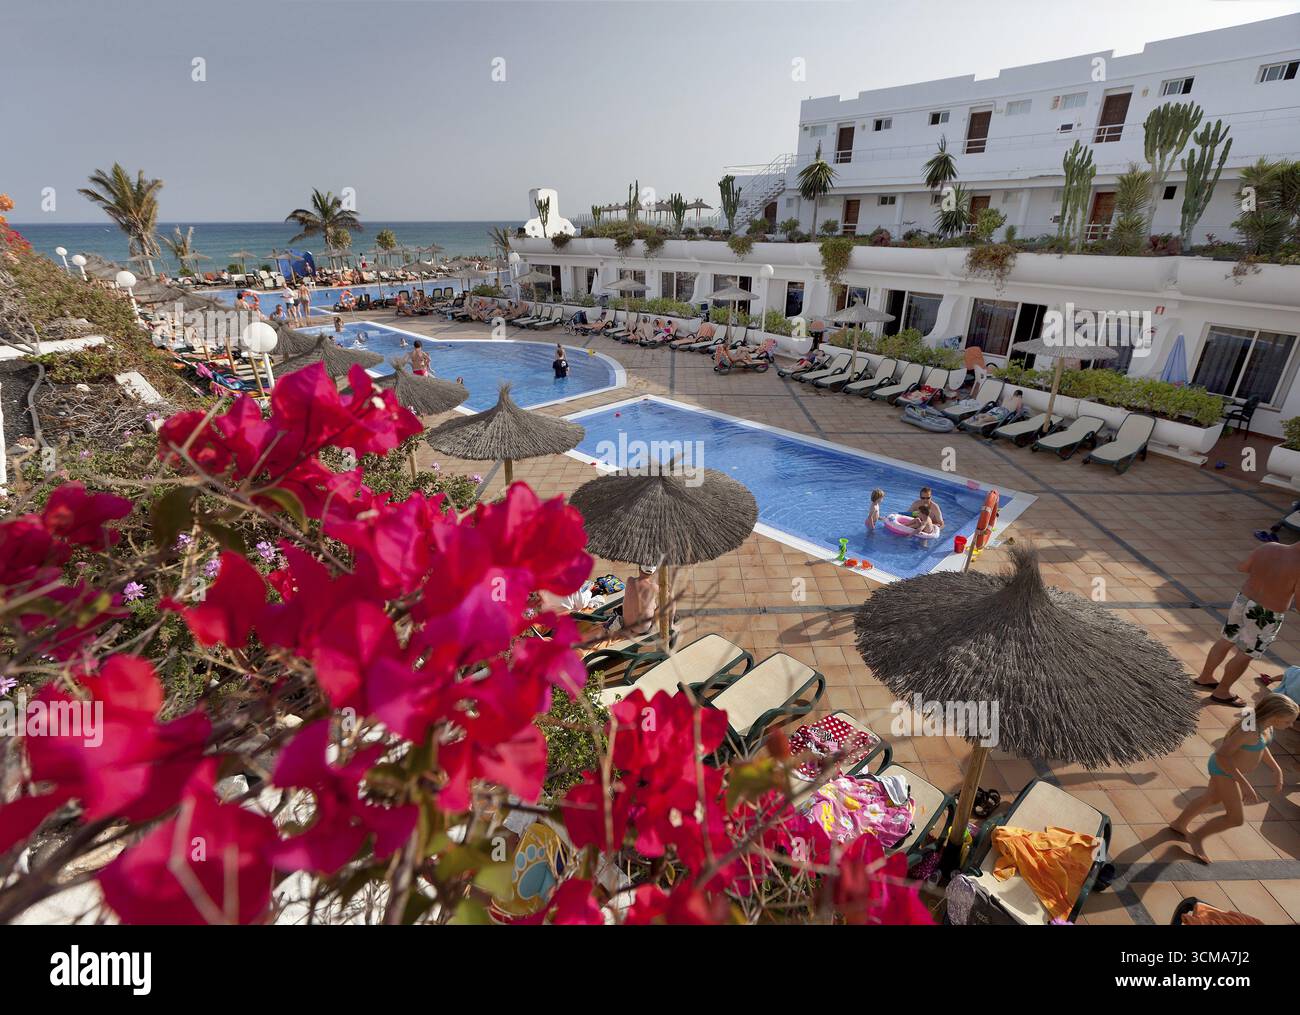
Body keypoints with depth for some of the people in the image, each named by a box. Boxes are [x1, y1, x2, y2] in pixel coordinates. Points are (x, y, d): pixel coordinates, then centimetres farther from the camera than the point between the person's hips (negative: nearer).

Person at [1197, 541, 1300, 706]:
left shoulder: (1269, 548, -7)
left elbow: (1241, 567, 7)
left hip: (1243, 601, 6)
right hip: (1265, 617, -6)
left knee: (1226, 641, 23)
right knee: (1245, 655, 13)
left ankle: (1205, 677, 39)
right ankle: (1221, 693, 27)